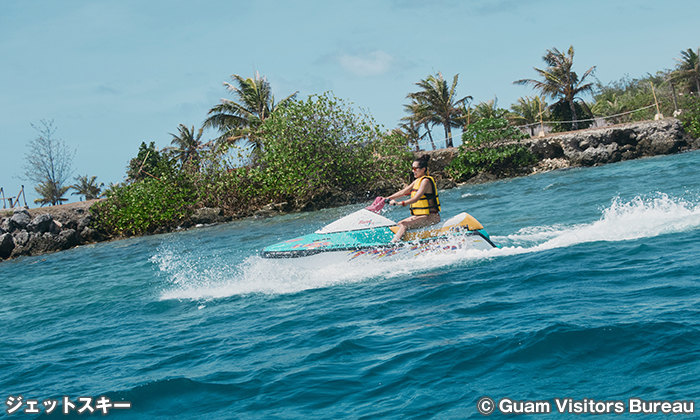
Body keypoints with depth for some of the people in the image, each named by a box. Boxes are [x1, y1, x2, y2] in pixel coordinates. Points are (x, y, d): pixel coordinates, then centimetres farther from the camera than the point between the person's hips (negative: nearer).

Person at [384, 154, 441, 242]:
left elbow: (416, 199, -25)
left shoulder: (426, 181, -14)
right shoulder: (417, 181, 16)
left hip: (432, 217, -10)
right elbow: (402, 192, 17)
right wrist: (387, 198, 9)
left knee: (403, 225, -24)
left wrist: (399, 203, -33)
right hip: (421, 215, 10)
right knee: (398, 224, 0)